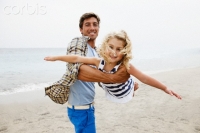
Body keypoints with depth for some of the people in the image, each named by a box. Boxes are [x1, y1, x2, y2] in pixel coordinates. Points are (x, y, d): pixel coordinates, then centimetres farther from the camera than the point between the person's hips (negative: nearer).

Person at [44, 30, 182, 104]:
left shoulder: (126, 66, -39)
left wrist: (166, 88, -36)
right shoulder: (98, 62, -30)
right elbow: (76, 58, -25)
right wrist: (56, 57, -19)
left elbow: (145, 78, -36)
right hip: (112, 94, 2)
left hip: (125, 94, -2)